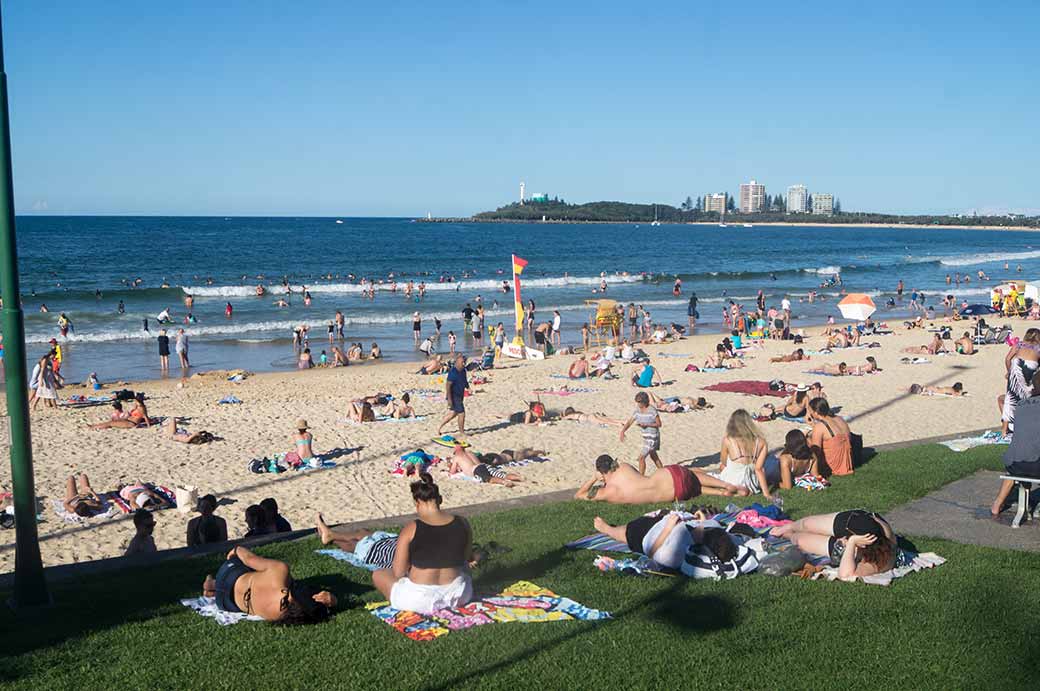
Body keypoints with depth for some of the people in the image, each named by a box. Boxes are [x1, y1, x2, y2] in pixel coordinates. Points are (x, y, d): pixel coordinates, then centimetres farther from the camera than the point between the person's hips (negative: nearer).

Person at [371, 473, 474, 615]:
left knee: (378, 575, 22)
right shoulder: (462, 523, -3)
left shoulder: (411, 529, -13)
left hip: (420, 600, -5)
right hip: (458, 596, 5)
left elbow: (398, 573, -8)